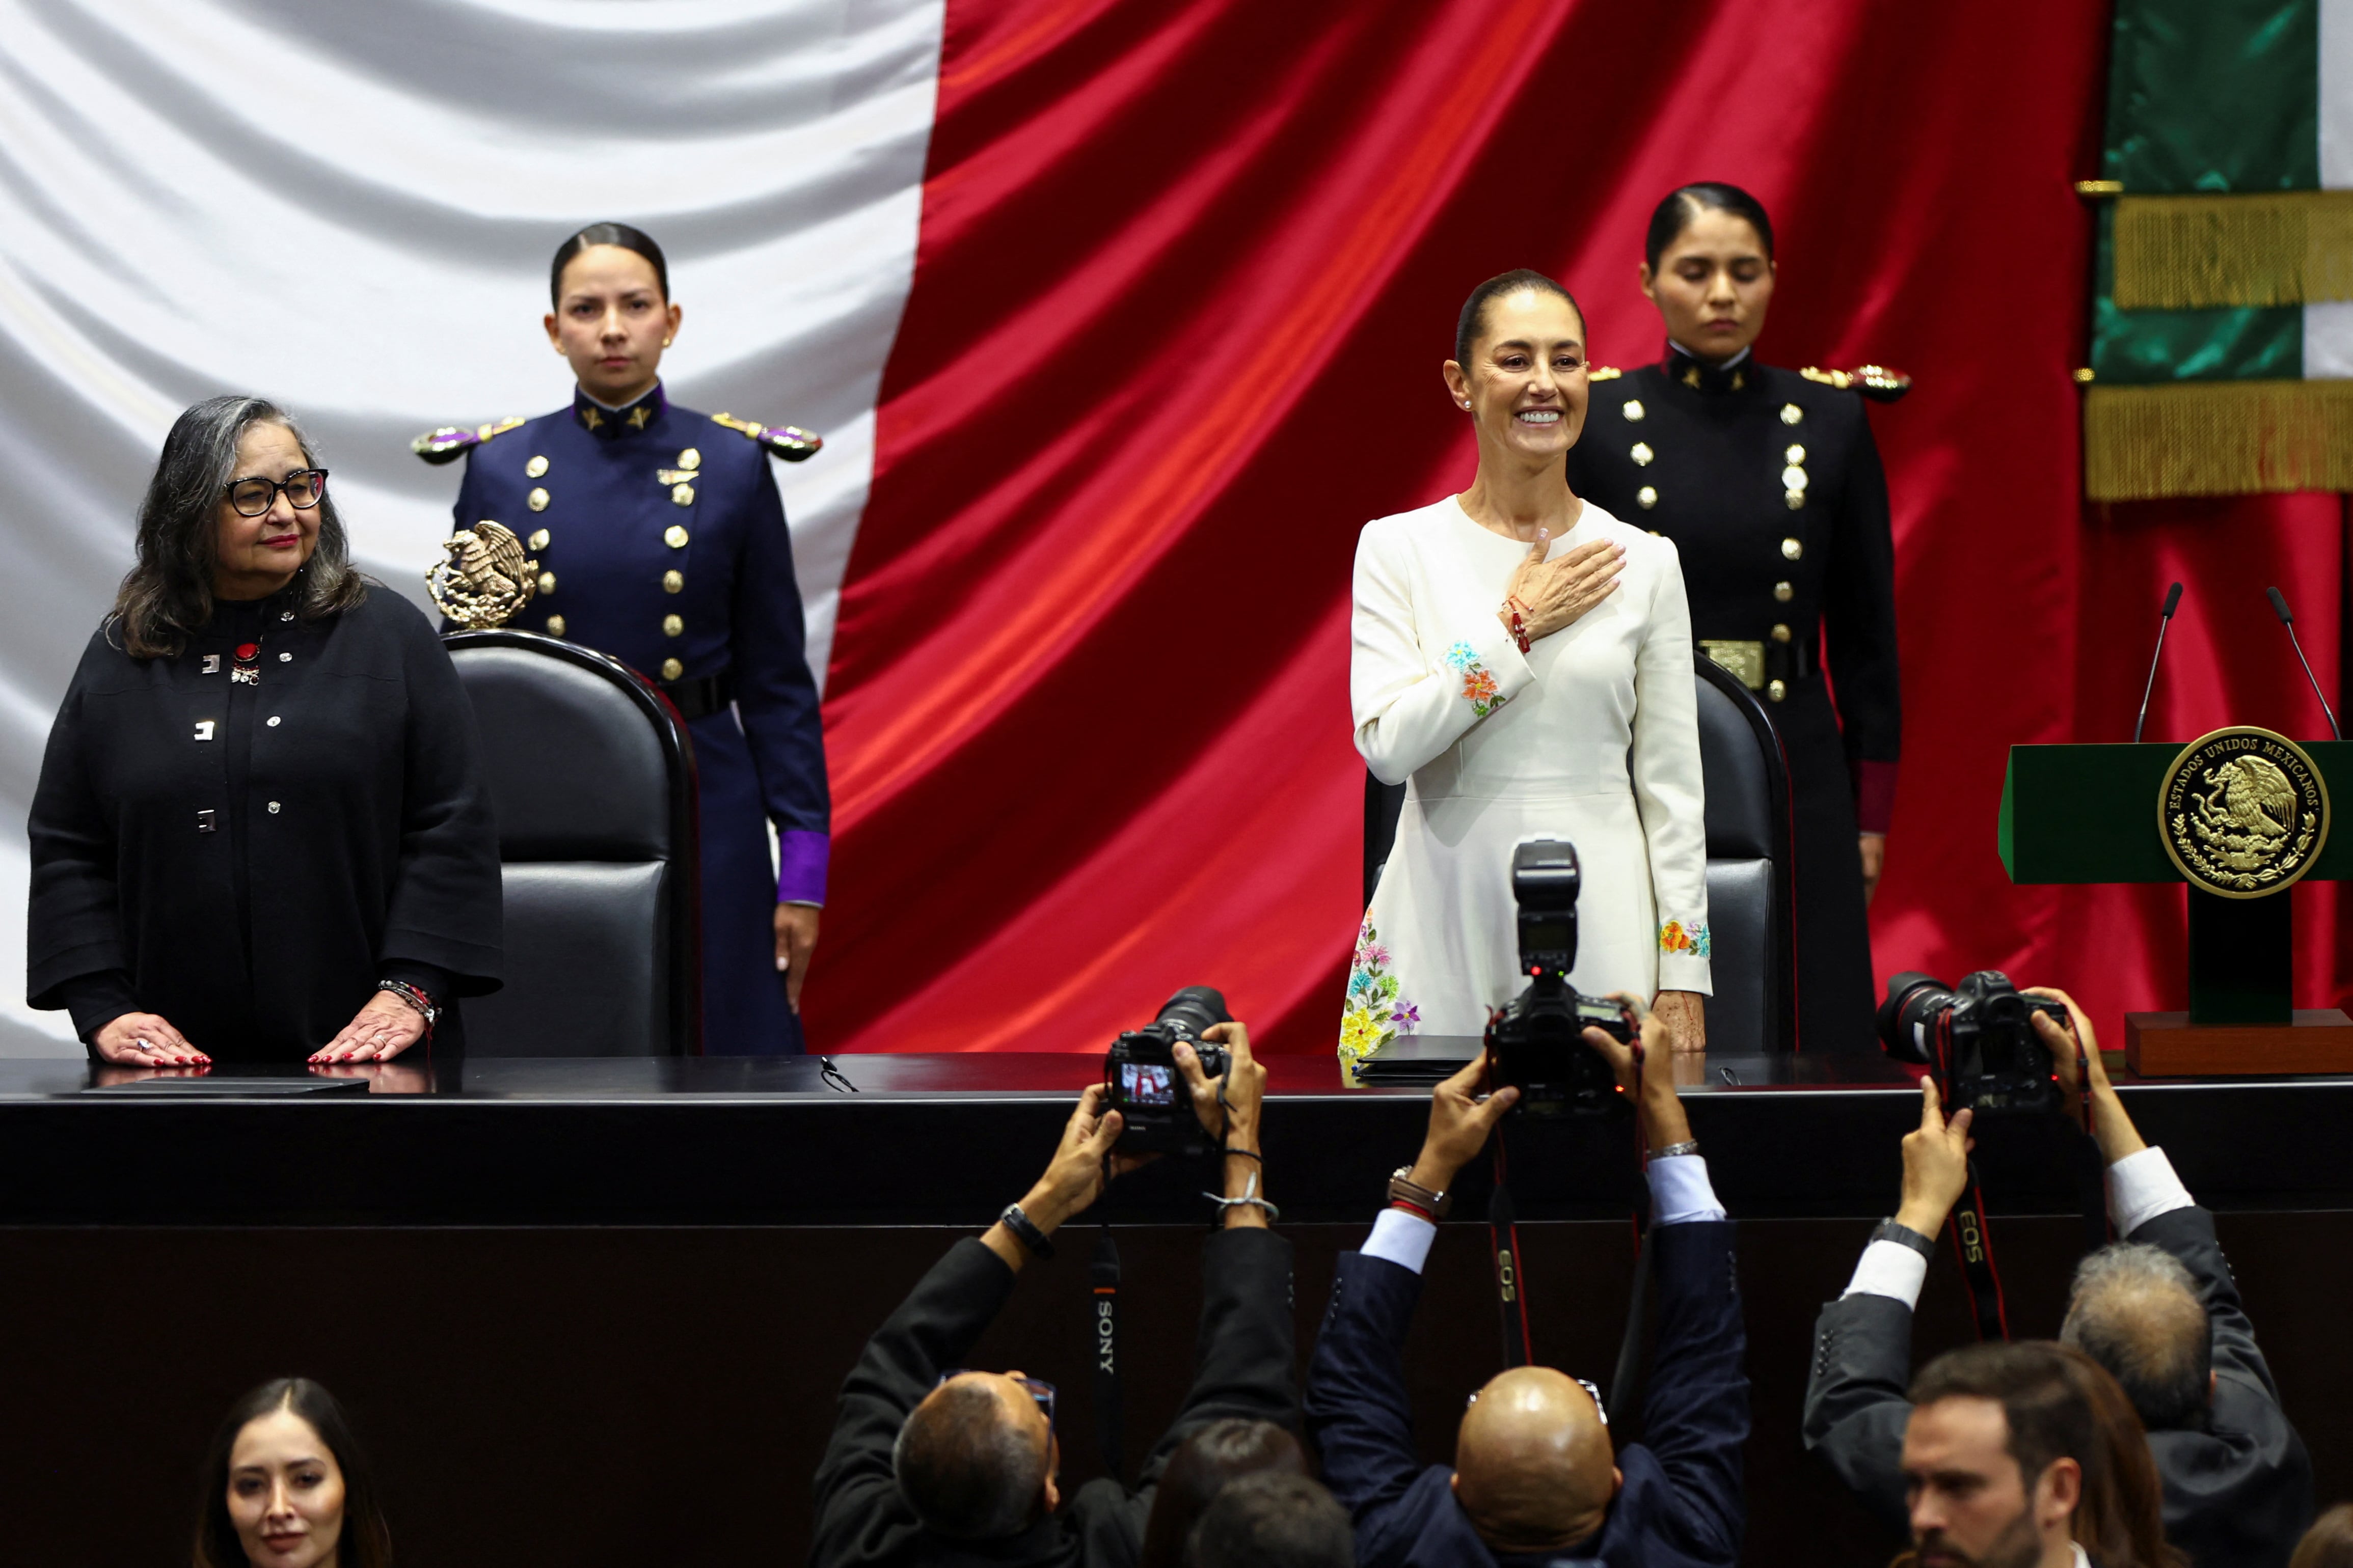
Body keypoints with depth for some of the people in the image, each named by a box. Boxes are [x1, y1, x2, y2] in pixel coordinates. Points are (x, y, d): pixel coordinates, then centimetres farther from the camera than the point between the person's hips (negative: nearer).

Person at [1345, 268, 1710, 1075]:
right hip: (1443, 915, -1)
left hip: (1600, 919, 1)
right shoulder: (1398, 548, 2)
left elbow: (1672, 786, 6)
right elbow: (1387, 744, -9)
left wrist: (1683, 981, 2)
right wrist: (1517, 626, -9)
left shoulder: (1643, 562, 5)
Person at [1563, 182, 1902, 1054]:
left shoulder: (1832, 421, 5)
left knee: (1809, 1036, -3)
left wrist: (1872, 813, 5)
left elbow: (1867, 631, 8)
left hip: (1794, 777, 1)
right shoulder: (1593, 422, 0)